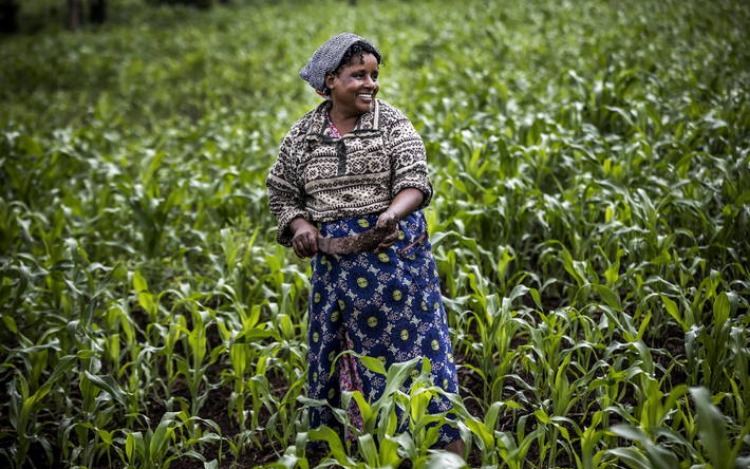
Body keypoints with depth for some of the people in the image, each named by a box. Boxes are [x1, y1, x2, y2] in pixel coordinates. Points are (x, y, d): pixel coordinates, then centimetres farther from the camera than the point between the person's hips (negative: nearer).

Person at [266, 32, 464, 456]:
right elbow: (281, 194, 14)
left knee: (414, 344, -2)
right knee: (336, 356, 9)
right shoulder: (303, 135, 6)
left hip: (395, 256, -3)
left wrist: (393, 213, -35)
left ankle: (450, 451, 4)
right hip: (335, 263, 3)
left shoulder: (392, 123, -3)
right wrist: (300, 225, -7)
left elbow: (415, 181, -14)